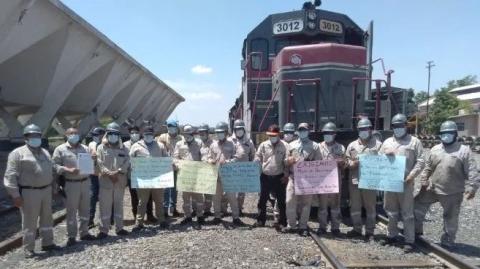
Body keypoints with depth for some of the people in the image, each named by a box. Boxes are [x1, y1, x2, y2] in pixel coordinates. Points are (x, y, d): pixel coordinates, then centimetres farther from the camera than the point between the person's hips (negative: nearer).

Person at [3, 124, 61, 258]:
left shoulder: (45, 152, 13)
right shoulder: (18, 153, -8)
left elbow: (51, 171, 19)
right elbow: (11, 176, -13)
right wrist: (15, 195, -17)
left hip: (46, 190, 7)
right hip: (29, 192, -6)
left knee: (47, 218, 14)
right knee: (29, 221, 2)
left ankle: (47, 243, 27)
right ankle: (28, 248, 15)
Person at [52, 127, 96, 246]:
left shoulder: (85, 148, 13)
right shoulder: (60, 149, 0)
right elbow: (55, 165, -6)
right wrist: (69, 170, -19)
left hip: (85, 182, 5)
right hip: (71, 184, -4)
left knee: (85, 209, 12)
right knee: (71, 210, 3)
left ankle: (84, 232, 25)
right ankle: (71, 236, 13)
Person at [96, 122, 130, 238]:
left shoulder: (123, 148, 8)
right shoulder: (101, 148, 1)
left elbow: (127, 162, -2)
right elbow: (99, 163, -8)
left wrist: (118, 172, -17)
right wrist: (109, 173, -18)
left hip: (120, 181, 3)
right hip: (106, 181, -2)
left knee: (119, 205, 12)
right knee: (105, 206, 1)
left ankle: (119, 228, 22)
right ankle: (104, 230, 11)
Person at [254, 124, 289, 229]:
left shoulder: (284, 145, -4)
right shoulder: (263, 145, 4)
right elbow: (257, 158, 7)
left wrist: (286, 175, -10)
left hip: (279, 177, -2)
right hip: (265, 177, 3)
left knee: (281, 201, 6)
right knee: (262, 199, 11)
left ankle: (282, 222, 17)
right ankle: (261, 220, 25)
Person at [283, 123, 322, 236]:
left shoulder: (314, 146, 7)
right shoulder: (292, 145, 13)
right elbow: (286, 161, 15)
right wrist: (289, 161, -7)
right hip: (293, 177, 2)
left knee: (305, 203, 4)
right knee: (290, 201, -2)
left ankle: (303, 226, 14)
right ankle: (291, 225, 11)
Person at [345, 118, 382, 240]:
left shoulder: (378, 144, 3)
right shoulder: (352, 145, 13)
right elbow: (346, 160, 11)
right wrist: (352, 163, -8)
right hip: (354, 180, 3)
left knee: (370, 207, 3)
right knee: (355, 206, 10)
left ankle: (369, 231, 15)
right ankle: (357, 229, 22)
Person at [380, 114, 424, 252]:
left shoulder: (414, 142, 2)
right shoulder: (387, 142, 14)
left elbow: (420, 161, -4)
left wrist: (411, 175, -16)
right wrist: (385, 155, -9)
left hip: (406, 182, -4)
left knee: (407, 213, 1)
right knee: (391, 211, 14)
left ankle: (409, 240, 10)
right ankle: (391, 235, 27)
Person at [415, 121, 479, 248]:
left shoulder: (464, 150, -10)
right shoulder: (435, 149, 5)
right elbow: (427, 168, 11)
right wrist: (423, 182, 7)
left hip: (452, 193, -4)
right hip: (432, 189, 5)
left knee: (450, 218, 11)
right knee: (418, 205, 11)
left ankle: (447, 240, 28)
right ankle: (416, 229, 28)